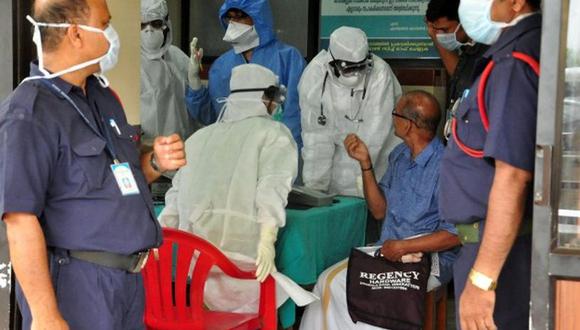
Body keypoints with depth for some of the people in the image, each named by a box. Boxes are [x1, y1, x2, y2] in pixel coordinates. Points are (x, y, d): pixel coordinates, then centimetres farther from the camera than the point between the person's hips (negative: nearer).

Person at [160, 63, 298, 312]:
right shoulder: (274, 134, 9)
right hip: (241, 250, -5)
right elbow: (272, 188, -8)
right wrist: (267, 240, -17)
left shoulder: (200, 137, 22)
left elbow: (175, 198, 18)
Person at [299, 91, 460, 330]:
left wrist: (403, 247, -16)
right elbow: (380, 210, 12)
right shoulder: (399, 155, 8)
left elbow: (454, 234, -18)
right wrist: (365, 162, 3)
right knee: (330, 281, -10)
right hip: (389, 251, 8)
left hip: (428, 258, -7)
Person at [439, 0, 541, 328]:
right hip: (495, 239, 10)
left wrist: (482, 279, -24)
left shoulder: (516, 62, -19)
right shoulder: (513, 54, 11)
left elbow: (512, 179, -25)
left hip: (501, 248, -10)